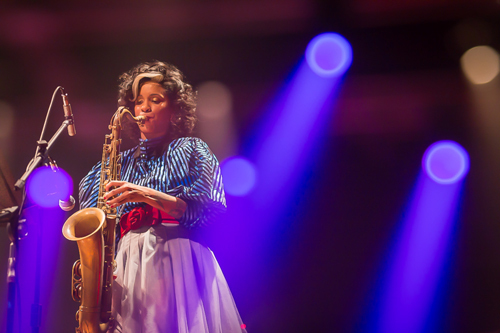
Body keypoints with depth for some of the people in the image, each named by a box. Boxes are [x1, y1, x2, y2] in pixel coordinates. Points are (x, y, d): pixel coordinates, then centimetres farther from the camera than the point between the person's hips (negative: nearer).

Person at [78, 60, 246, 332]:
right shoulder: (123, 162, 22)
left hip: (179, 263, -3)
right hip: (128, 267, 3)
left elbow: (208, 211, -2)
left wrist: (147, 195, -14)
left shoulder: (190, 150, 12)